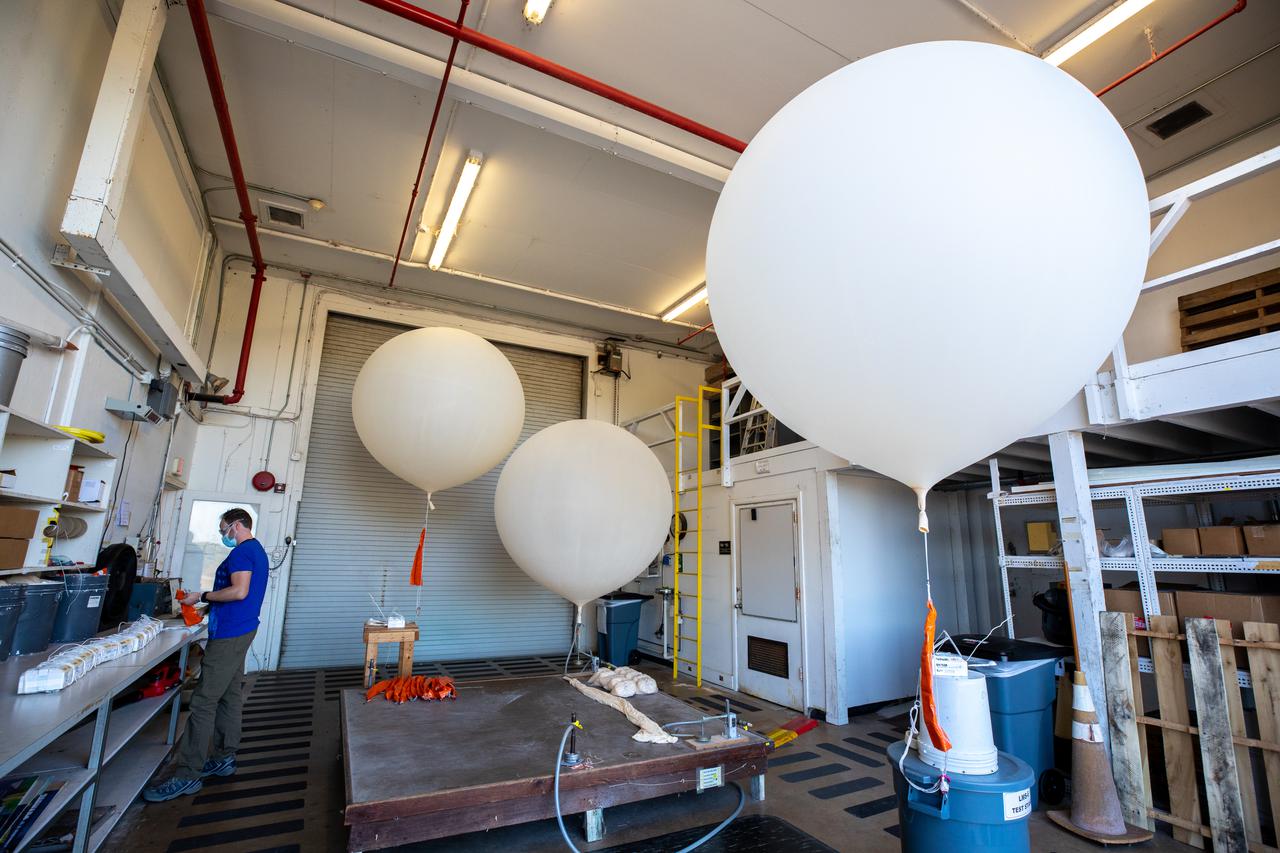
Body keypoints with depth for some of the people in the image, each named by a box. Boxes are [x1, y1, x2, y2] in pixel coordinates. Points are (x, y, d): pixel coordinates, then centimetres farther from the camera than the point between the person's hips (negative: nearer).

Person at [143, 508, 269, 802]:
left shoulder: (243, 551, -14)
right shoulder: (257, 551, 17)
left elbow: (239, 591, -24)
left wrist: (202, 596, -12)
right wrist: (211, 605, 20)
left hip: (228, 635, -11)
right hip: (241, 630, 11)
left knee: (204, 702, -7)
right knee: (230, 697, 15)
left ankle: (186, 775, -3)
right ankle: (224, 758, 23)